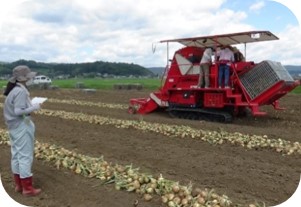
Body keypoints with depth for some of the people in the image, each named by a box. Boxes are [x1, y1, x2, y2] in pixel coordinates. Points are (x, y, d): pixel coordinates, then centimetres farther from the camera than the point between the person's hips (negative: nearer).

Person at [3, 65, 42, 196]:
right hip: (22, 127, -10)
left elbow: (13, 108, 11)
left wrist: (30, 106, 11)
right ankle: (27, 188, 8)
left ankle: (18, 185, 26)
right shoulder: (20, 91, -20)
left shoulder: (13, 90, 8)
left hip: (14, 126, 10)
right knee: (25, 156, -1)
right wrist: (34, 107, -14)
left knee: (16, 155, 14)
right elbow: (19, 111, -23)